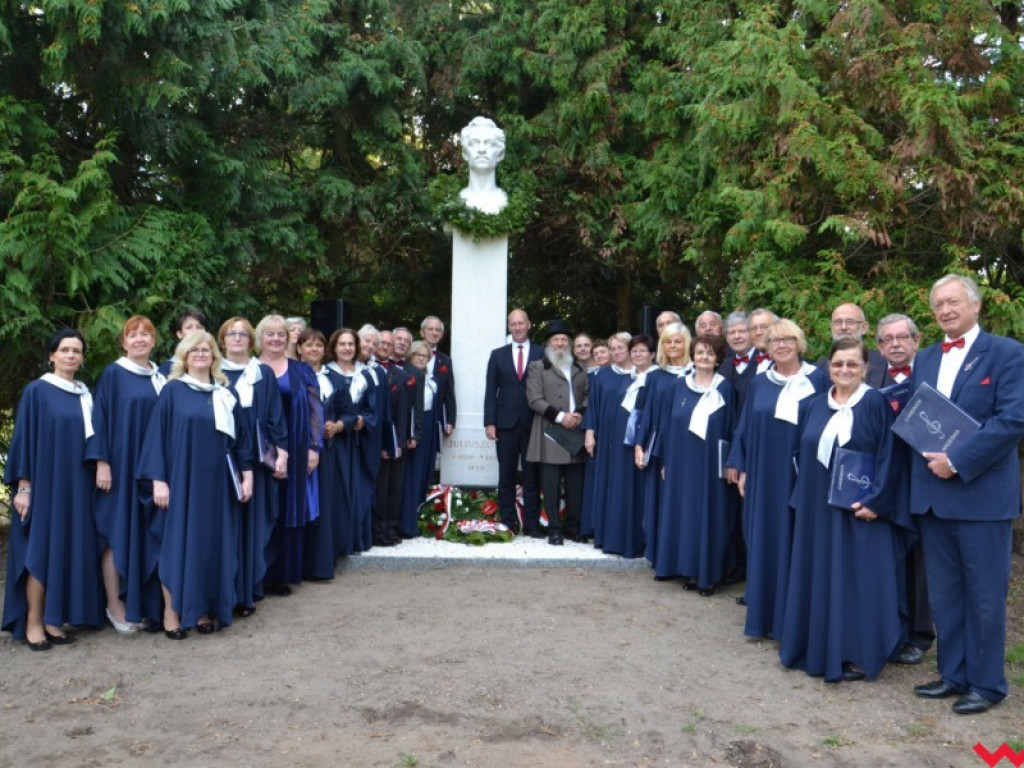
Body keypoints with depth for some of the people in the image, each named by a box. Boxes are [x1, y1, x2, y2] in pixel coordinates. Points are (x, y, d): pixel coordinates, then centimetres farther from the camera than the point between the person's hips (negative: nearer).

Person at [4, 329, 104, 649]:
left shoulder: (86, 395, 12)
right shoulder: (36, 391, -4)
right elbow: (23, 440, -7)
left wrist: (97, 473, 9)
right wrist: (23, 486, -13)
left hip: (77, 485, 5)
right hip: (44, 483, -5)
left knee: (68, 550, 5)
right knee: (41, 549, -3)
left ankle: (53, 620, 13)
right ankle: (32, 623, 5)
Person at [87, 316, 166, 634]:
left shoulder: (160, 378, 11)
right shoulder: (112, 374, -3)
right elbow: (100, 419, -8)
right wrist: (102, 463, -15)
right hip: (121, 466, -5)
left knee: (146, 535, 8)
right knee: (119, 534, -1)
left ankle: (143, 602, 17)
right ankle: (115, 604, 9)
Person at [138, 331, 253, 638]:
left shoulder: (225, 395, 11)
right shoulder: (172, 391, 0)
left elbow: (240, 437, 12)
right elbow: (157, 436, -4)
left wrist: (246, 474, 4)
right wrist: (158, 480, -12)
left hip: (217, 481, 3)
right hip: (182, 479, -3)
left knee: (212, 544, 6)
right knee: (178, 542, 0)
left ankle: (204, 609, 16)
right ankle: (172, 611, 11)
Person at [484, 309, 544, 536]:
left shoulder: (541, 355, 4)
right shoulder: (498, 355, 9)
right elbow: (491, 391, 5)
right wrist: (489, 422, -3)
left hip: (533, 423, -1)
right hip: (505, 423, 1)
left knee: (532, 477, 3)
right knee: (506, 476, 5)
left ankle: (532, 524, 10)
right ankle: (508, 523, 13)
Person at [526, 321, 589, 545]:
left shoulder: (580, 369, 18)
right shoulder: (538, 367, 4)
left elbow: (588, 397, 13)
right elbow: (534, 399, -6)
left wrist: (580, 415, -8)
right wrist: (560, 416, -14)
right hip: (550, 434, -4)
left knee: (575, 484, 5)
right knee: (551, 485, -3)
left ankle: (574, 525, 15)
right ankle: (554, 528, 4)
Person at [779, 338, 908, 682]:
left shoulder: (876, 404, -7)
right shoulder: (812, 407, 9)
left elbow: (889, 457, -11)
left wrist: (875, 501, -18)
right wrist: (804, 498, 8)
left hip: (860, 511, -5)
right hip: (818, 509, 6)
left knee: (857, 580, 0)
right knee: (820, 579, 11)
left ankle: (856, 655, 12)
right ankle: (819, 649, 23)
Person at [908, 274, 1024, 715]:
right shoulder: (924, 360, 14)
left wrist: (957, 461, -18)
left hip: (982, 493, -6)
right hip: (932, 493, 6)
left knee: (984, 594, 5)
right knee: (943, 593, 13)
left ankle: (987, 682, 19)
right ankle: (953, 674, 26)